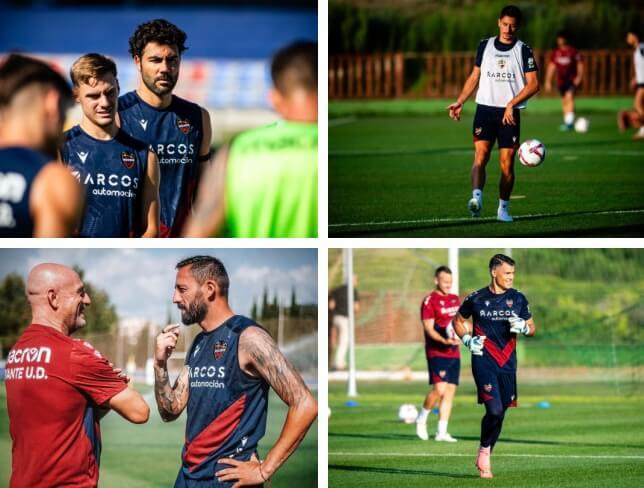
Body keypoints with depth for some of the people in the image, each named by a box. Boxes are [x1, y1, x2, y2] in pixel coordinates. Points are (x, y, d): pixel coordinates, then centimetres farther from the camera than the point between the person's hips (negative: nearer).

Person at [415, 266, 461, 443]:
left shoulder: (455, 299, 15)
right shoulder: (429, 301, -7)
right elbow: (429, 329, -14)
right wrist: (444, 341, -29)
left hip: (454, 353, 7)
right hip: (436, 353, -7)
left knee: (450, 391, 3)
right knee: (439, 389, -17)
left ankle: (441, 432, 6)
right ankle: (421, 419, 7)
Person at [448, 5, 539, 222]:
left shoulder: (523, 51, 1)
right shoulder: (485, 46, 10)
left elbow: (533, 84, -5)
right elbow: (475, 77, 17)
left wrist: (511, 104, -17)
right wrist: (460, 102, 7)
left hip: (509, 114, -1)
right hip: (485, 109, 1)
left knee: (507, 163, 0)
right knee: (480, 155, -17)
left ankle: (503, 209, 12)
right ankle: (476, 198, -31)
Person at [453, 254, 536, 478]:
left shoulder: (518, 299, 6)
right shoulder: (476, 299, 0)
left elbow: (532, 327, 13)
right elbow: (458, 321, 15)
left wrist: (523, 327, -10)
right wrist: (467, 340, -3)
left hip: (507, 363, 3)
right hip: (484, 361, -3)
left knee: (500, 412, 7)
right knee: (494, 410, -17)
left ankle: (485, 458, 24)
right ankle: (484, 450, 7)